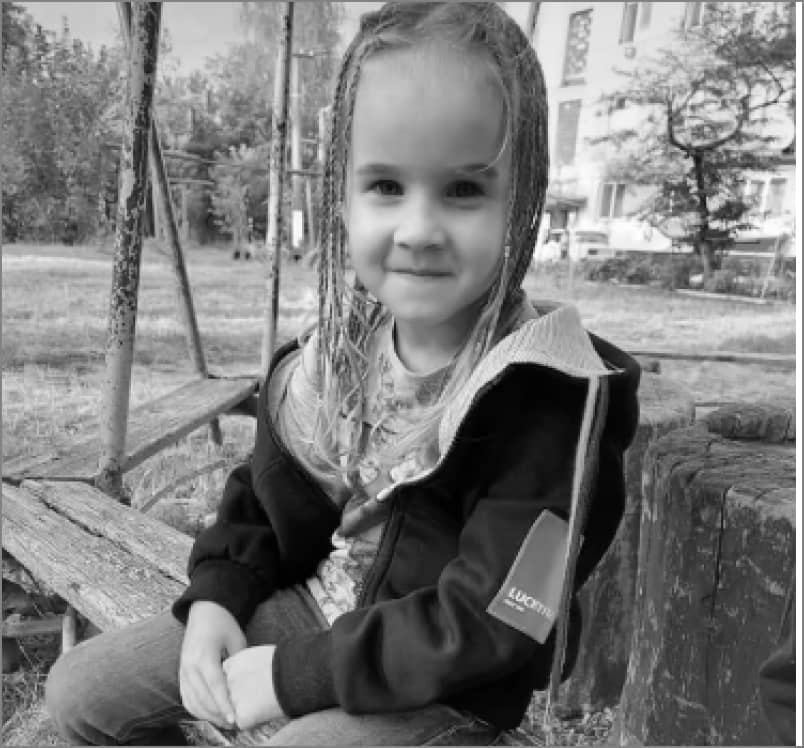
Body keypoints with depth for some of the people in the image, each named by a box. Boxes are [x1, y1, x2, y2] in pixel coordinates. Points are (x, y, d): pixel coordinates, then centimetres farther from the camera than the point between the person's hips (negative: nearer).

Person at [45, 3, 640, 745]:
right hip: (305, 608, 6)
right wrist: (215, 598, -5)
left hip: (441, 688, -5)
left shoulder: (545, 398, -26)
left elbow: (484, 623, -25)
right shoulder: (338, 350, -6)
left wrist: (296, 675, -21)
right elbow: (264, 486, 8)